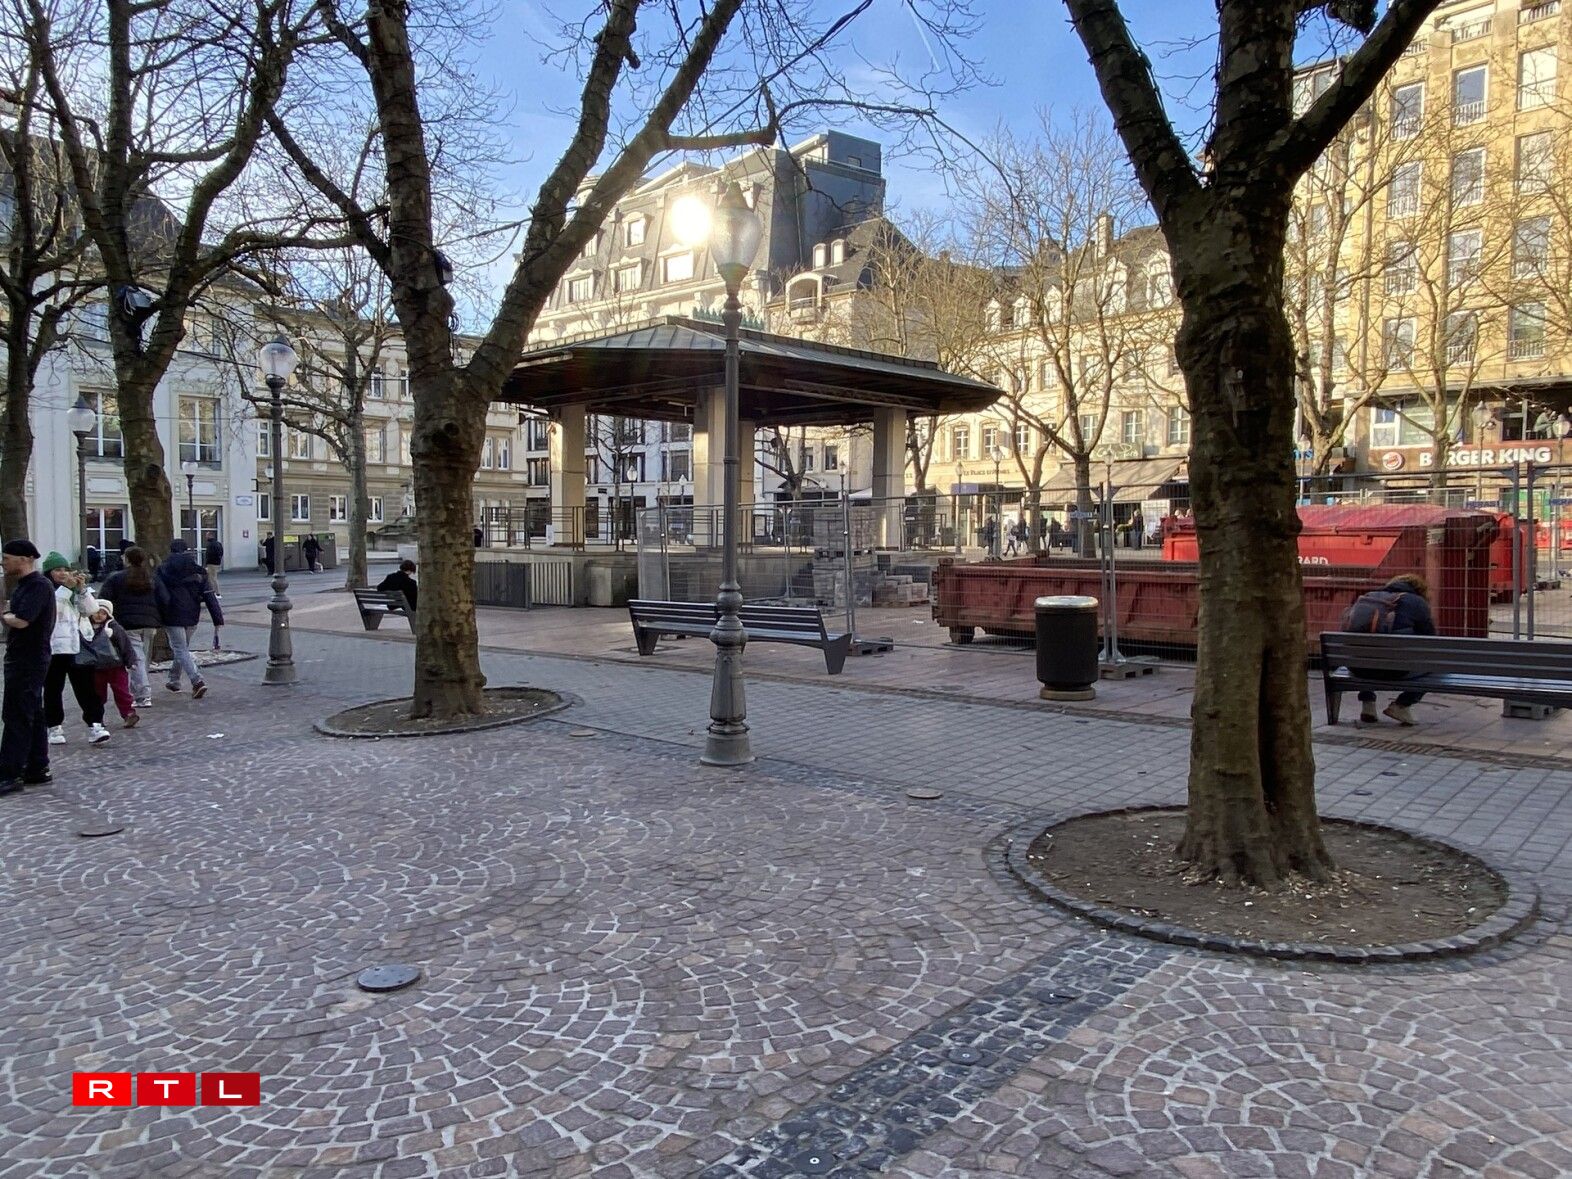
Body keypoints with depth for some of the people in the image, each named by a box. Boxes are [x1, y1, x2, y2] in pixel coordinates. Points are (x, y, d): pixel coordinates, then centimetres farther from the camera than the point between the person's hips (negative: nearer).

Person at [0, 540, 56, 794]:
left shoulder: (38, 585, -16)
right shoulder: (24, 585, 15)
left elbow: (21, 621, -24)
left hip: (28, 661, -10)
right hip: (24, 659, 10)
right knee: (32, 715, 13)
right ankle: (37, 769, 19)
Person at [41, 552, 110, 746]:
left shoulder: (79, 590, 13)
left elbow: (92, 609, 1)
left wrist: (81, 588, -11)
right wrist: (66, 587, -24)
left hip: (80, 646, 2)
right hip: (54, 648, -2)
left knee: (87, 687, -4)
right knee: (53, 688, 7)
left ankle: (95, 725, -7)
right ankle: (55, 727, 16)